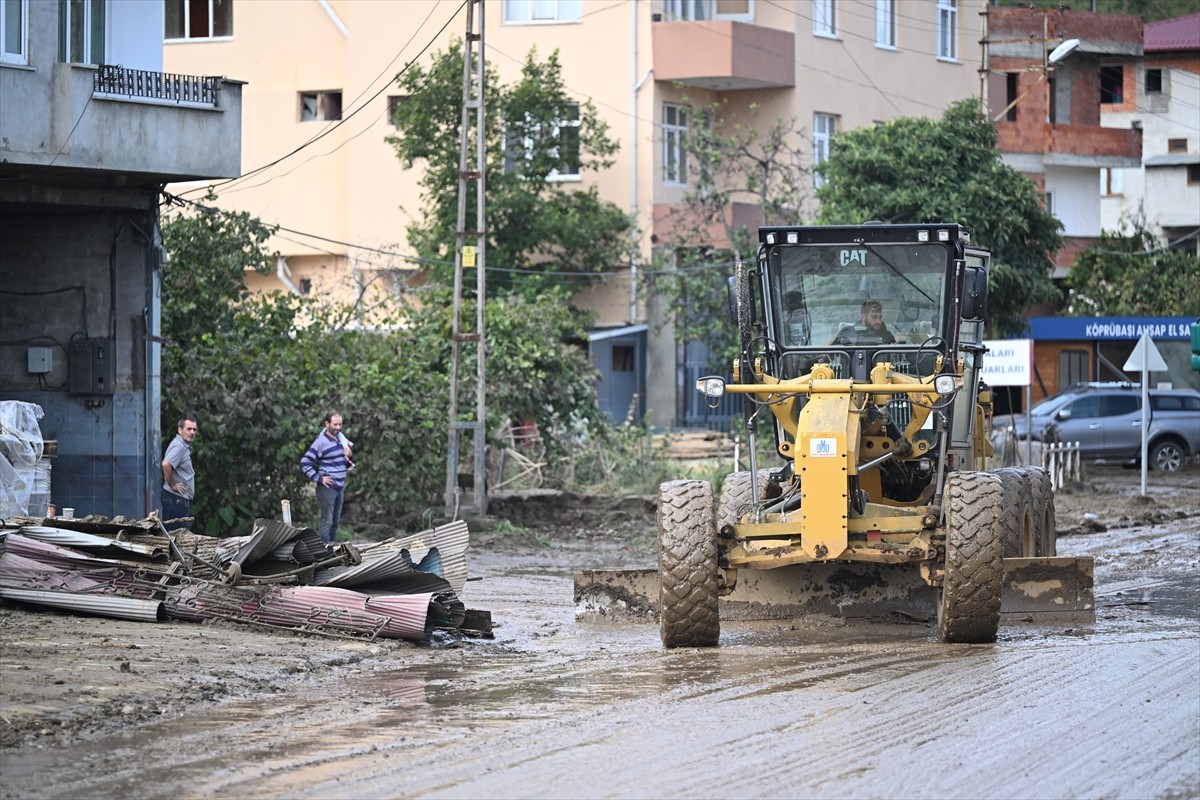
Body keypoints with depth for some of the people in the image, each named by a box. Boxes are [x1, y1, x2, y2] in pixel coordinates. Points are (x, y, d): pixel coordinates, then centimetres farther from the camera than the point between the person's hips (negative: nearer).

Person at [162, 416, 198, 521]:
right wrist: (172, 485, -20)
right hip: (176, 498, -10)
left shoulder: (184, 446, 18)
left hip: (182, 498, 10)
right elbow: (166, 464, -30)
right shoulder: (178, 446, -15)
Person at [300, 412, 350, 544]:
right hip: (328, 487, -8)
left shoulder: (341, 439, 11)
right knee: (327, 520, -8)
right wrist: (318, 478, -17)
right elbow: (305, 462, -15)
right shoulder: (321, 442, -12)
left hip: (340, 487, 8)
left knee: (336, 521, 12)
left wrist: (347, 463, 7)